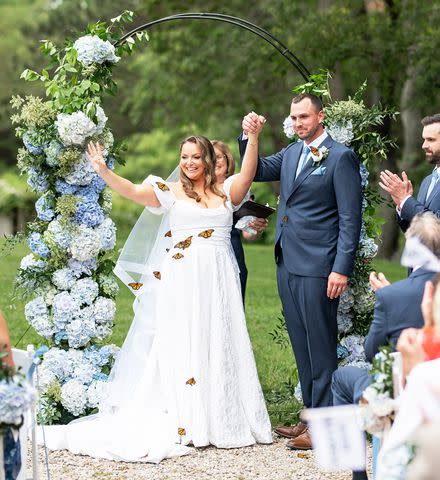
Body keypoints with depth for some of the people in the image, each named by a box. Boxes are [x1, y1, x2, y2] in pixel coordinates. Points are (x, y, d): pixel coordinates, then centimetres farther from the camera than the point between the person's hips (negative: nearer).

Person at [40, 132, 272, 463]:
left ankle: (221, 421, 11)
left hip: (219, 282, 3)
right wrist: (104, 171, -25)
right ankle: (182, 424, -2)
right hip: (182, 282, -2)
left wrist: (253, 138, -18)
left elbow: (247, 175, -6)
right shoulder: (171, 191, 5)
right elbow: (133, 192, -9)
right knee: (181, 347, -4)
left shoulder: (226, 192, 12)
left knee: (220, 346, 4)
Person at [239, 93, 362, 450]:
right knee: (302, 347, 13)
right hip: (287, 263, 8)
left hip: (318, 267, -8)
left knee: (320, 347, -3)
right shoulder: (291, 153, 14)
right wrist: (250, 138, 1)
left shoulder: (341, 157, -8)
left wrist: (342, 269, -16)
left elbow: (351, 218, -11)